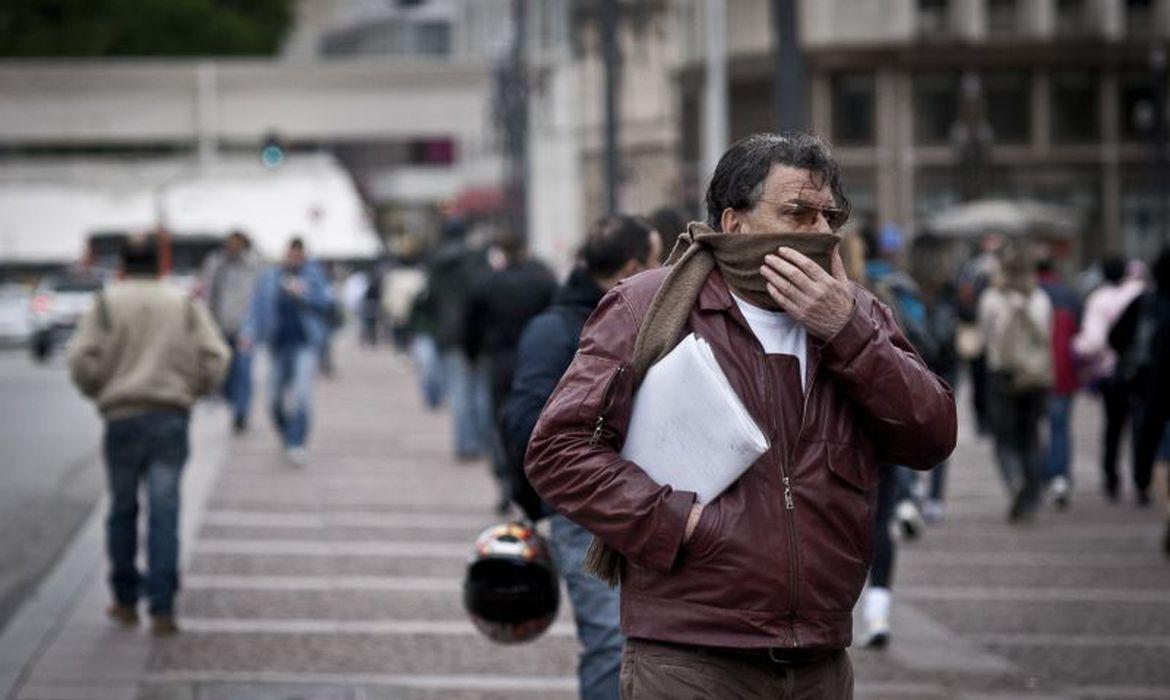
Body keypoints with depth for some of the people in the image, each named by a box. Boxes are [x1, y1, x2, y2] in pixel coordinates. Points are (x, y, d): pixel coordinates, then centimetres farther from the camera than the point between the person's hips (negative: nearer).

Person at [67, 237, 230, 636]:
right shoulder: (186, 306, 8)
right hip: (172, 418, 0)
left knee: (122, 509, 13)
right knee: (164, 512, -2)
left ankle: (126, 602, 19)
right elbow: (215, 359, 0)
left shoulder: (106, 305, 3)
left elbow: (83, 360, -6)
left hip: (123, 418, 0)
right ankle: (162, 609, -8)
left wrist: (98, 392, 12)